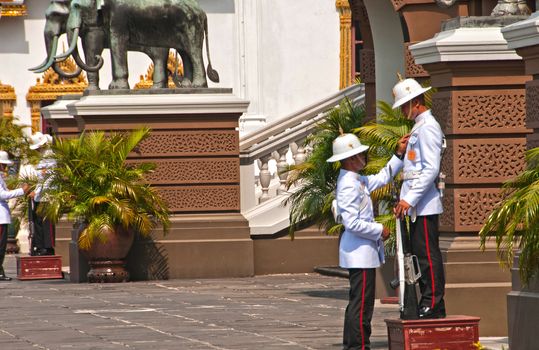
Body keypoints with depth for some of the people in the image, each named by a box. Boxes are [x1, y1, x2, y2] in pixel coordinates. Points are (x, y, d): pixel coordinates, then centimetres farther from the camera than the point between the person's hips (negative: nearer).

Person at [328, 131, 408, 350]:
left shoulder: (357, 181, 11)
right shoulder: (349, 186, -20)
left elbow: (381, 178, 25)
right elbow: (352, 223, -25)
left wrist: (399, 154, 20)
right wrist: (379, 231, -15)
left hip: (360, 253, 11)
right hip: (360, 253, -11)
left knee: (357, 303, 15)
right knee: (361, 304, -8)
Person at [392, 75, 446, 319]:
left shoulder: (428, 127, -12)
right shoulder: (418, 127, 19)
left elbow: (431, 169, -20)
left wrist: (410, 199, -21)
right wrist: (405, 200, 21)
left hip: (425, 205, -10)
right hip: (417, 206, 10)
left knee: (428, 254, -8)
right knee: (419, 253, 11)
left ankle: (433, 306, -7)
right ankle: (428, 304, 14)